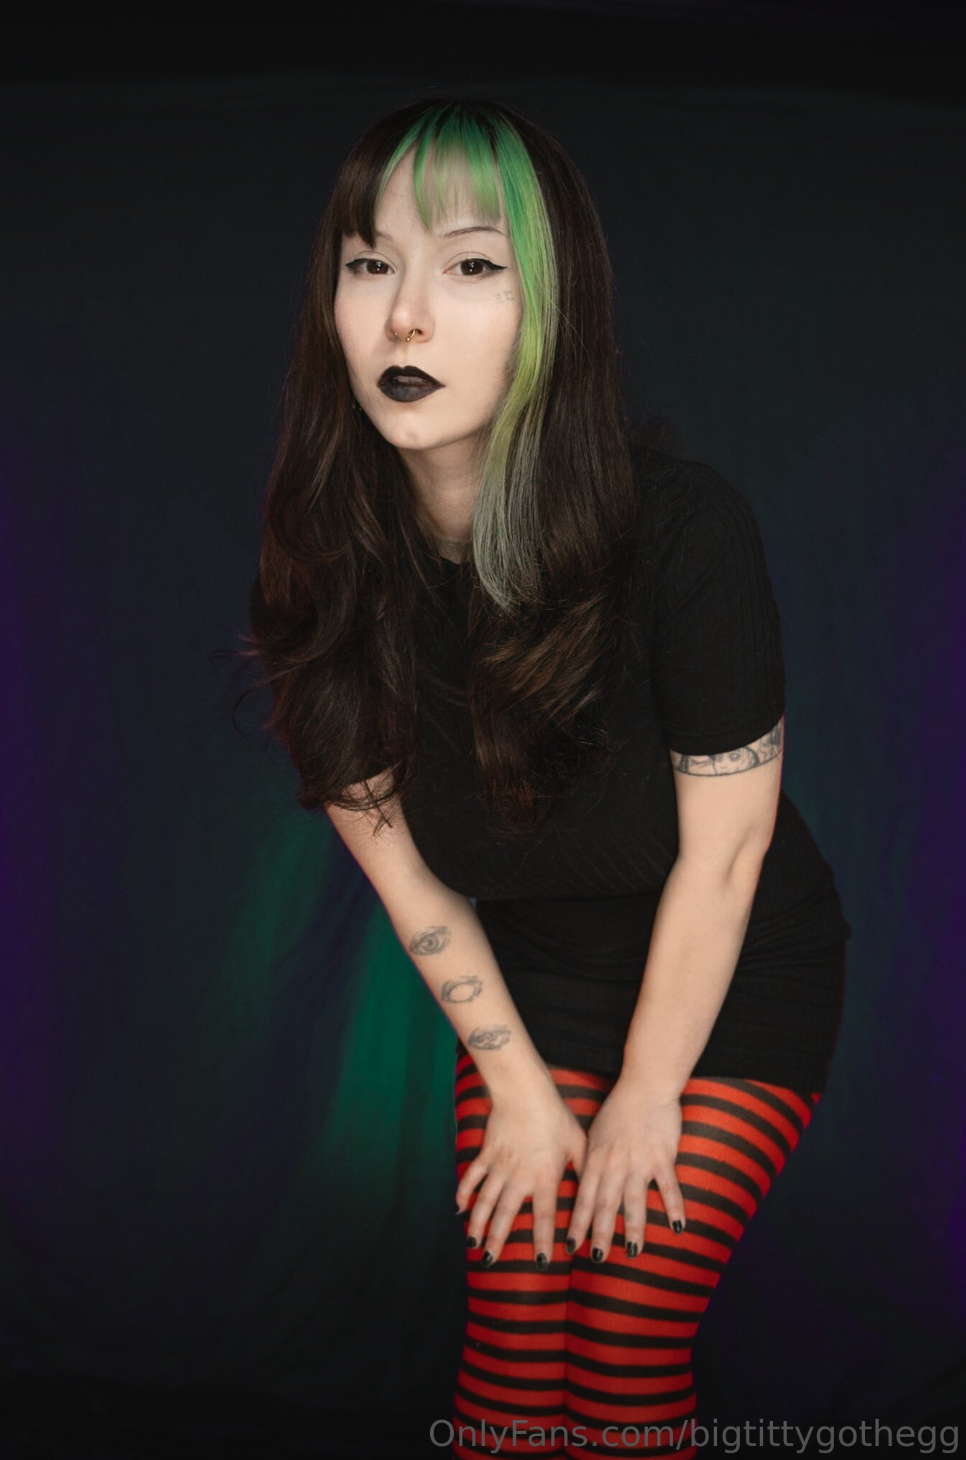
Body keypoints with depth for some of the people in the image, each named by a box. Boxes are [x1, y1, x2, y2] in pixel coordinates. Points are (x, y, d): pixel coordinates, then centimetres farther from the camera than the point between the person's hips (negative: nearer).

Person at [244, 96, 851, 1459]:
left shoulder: (684, 528, -29)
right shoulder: (321, 566, -17)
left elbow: (721, 849, -19)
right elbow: (396, 852, -6)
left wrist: (648, 1095, -8)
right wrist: (517, 1084, 0)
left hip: (736, 984, -3)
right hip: (530, 982, 3)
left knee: (630, 1334, -7)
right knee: (512, 1325, 1)